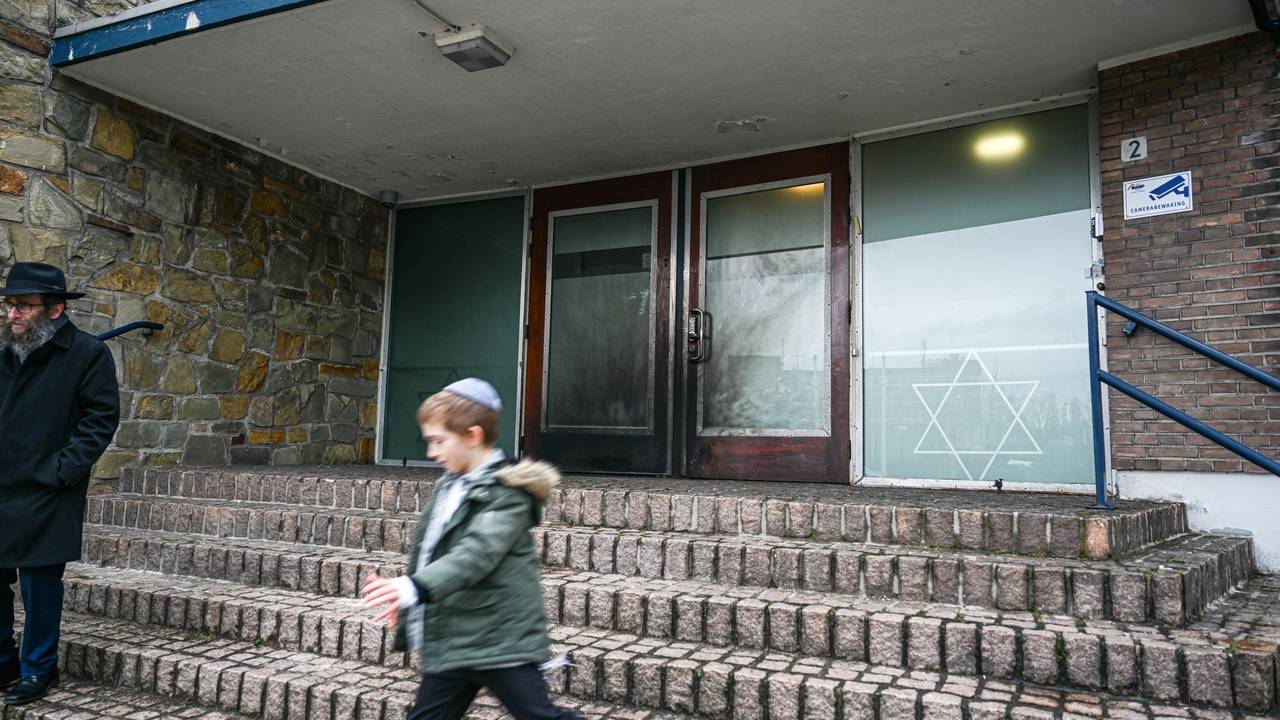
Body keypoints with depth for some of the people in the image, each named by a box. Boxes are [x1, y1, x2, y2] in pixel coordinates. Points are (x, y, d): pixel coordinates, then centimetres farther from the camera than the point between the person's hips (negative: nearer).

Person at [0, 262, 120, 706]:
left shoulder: (87, 353, -6)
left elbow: (102, 418, -10)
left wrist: (62, 470, -15)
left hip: (44, 498, -6)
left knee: (40, 586, 3)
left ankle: (38, 670, 19)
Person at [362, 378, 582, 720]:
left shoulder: (508, 492, -15)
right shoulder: (447, 486, 11)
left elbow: (477, 553, -30)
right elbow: (426, 549, 22)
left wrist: (415, 587, -41)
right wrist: (407, 603, 28)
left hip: (500, 641, -8)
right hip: (450, 643, 8)